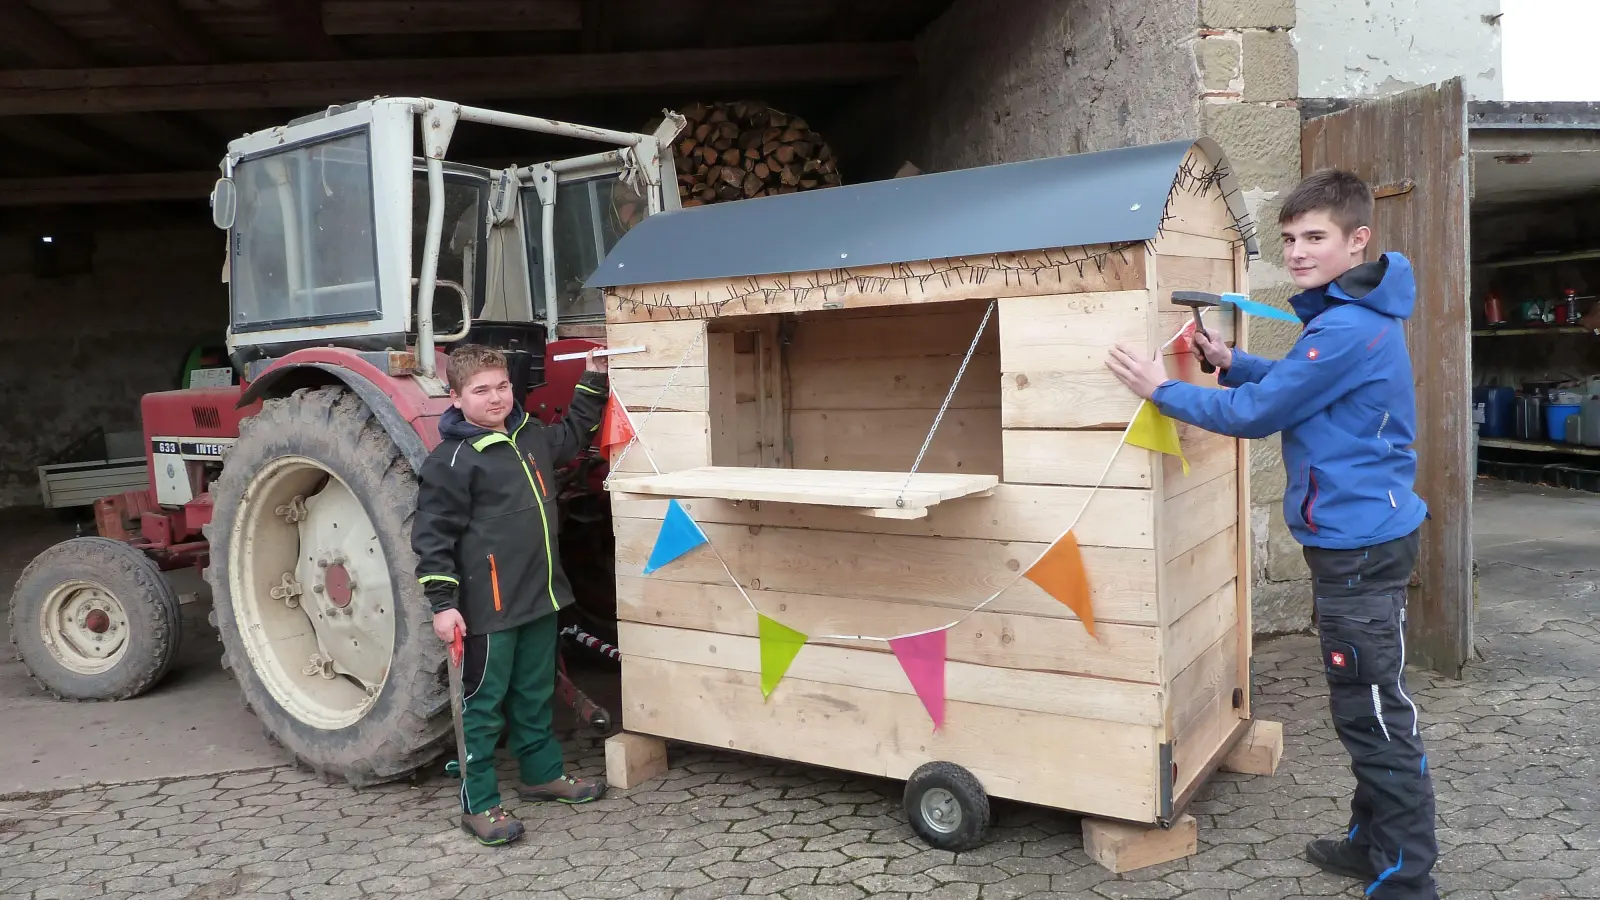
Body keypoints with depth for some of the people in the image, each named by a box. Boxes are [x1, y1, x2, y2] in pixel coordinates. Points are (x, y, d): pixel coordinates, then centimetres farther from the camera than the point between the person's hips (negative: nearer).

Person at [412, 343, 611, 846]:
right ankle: (478, 803, 16)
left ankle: (543, 773, 38)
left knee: (535, 695, 21)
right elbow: (433, 537, -15)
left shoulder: (532, 437, 7)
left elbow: (573, 436, 28)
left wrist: (592, 381, 21)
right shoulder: (451, 461, -14)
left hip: (539, 596, 7)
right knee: (483, 703, 4)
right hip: (489, 606, -7)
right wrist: (443, 603, -17)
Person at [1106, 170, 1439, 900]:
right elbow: (1300, 386, 21)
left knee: (1375, 713, 0)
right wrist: (1231, 364, 5)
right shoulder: (1354, 317, 11)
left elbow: (1257, 414, -18)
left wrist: (1163, 390, -9)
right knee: (1364, 707, 20)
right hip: (1359, 535, 11)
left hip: (1359, 545, -11)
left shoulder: (1348, 328, -22)